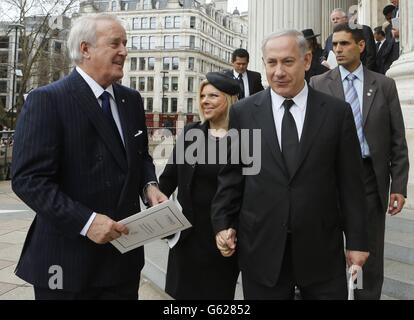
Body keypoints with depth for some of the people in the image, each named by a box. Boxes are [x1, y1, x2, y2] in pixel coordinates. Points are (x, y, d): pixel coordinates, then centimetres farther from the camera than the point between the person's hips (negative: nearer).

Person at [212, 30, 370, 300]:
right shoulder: (243, 113, 1)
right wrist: (223, 223, 0)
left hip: (322, 249, 0)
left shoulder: (337, 112, 0)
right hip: (261, 248, 0)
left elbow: (351, 182, 1)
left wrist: (357, 240, 2)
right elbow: (231, 174, 5)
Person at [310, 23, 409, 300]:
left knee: (371, 252, 11)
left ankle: (368, 295, 29)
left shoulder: (384, 85, 4)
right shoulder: (319, 84, 1)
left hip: (371, 176, 1)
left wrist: (399, 185, -3)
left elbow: (398, 139, 2)